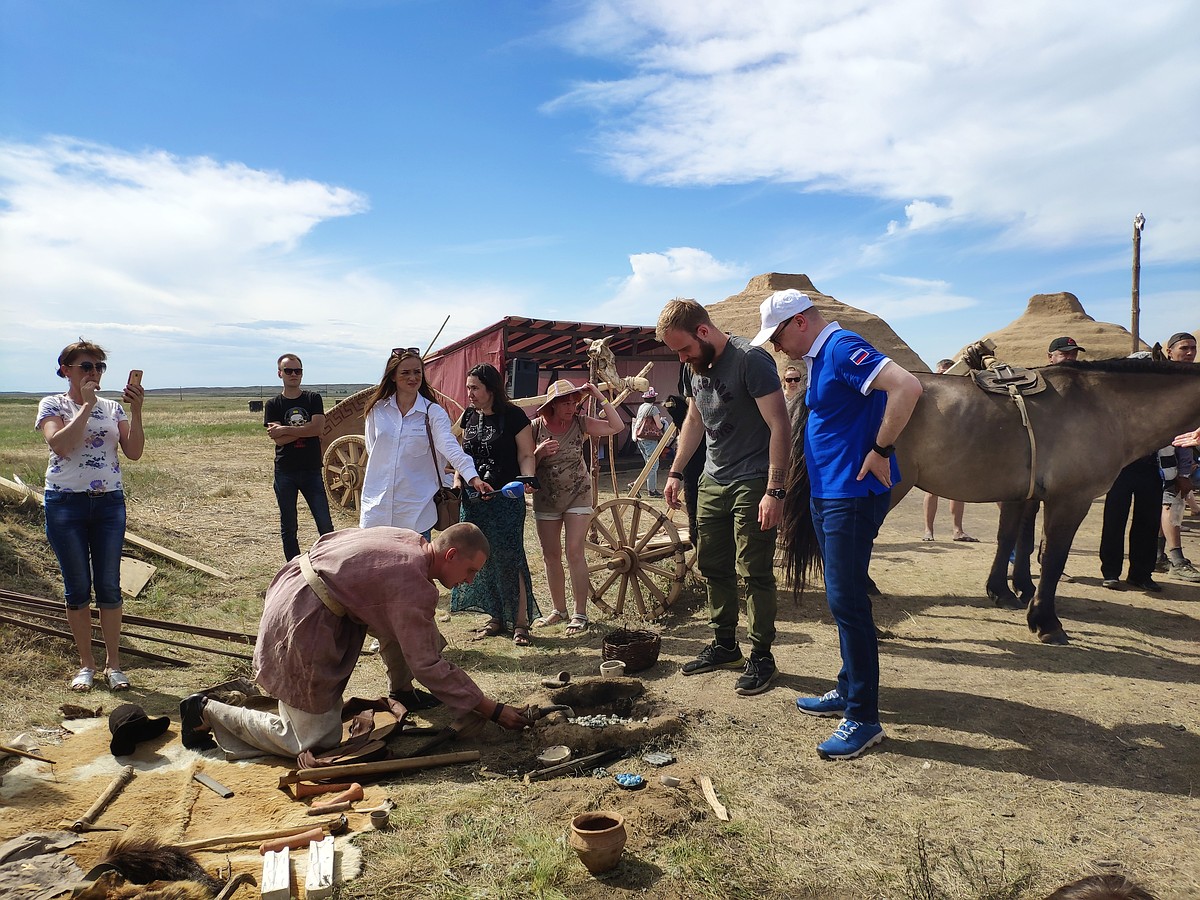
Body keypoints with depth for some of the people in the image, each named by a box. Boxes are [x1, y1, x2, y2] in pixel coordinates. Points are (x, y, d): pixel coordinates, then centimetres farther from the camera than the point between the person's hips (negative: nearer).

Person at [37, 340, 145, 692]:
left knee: (109, 586, 4)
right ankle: (86, 664, 18)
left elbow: (134, 452, -4)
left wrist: (136, 411, -14)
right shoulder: (53, 405, 1)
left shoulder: (113, 408, 8)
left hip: (109, 503, 2)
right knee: (78, 588, 5)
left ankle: (113, 663, 14)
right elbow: (59, 444, -18)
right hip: (66, 504, -2)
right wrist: (87, 406, -16)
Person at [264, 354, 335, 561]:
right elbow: (278, 440, -10)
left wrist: (284, 430, -13)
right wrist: (305, 429, -12)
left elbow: (317, 428, -13)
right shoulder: (273, 404, 4)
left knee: (325, 524, -3)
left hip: (311, 470, 0)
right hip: (285, 472, 1)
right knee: (288, 527, 8)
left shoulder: (313, 399, 4)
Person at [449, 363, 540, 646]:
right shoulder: (469, 416, 10)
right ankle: (496, 618, 22)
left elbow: (526, 455, -6)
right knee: (483, 559, 9)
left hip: (506, 499, -6)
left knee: (509, 558, -6)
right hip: (474, 500, 6)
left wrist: (527, 480, -24)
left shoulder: (513, 415, -7)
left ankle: (520, 622, 4)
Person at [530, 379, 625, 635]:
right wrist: (539, 452, -24)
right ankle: (559, 610, 23)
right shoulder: (536, 427, -7)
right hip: (545, 498, 2)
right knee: (550, 556, 9)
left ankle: (580, 613, -1)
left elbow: (617, 426, -14)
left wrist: (600, 397, -17)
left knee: (574, 553, -9)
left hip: (577, 496, -2)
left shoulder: (581, 423, -6)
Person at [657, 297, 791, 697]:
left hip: (752, 485, -8)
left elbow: (780, 426, -20)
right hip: (713, 482, 8)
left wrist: (774, 490, -24)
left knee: (755, 573, -3)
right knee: (714, 568, 12)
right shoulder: (695, 367, 7)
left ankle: (761, 657, 9)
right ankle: (724, 646, 26)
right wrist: (676, 472, 17)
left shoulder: (750, 360, -18)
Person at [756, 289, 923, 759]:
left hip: (852, 495, -10)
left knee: (846, 601, -7)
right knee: (842, 598, 16)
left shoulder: (842, 348, -16)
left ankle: (863, 718, 2)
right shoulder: (818, 358, 15)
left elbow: (907, 387, -28)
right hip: (827, 492, 10)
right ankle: (850, 690, 29)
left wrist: (880, 451, -22)